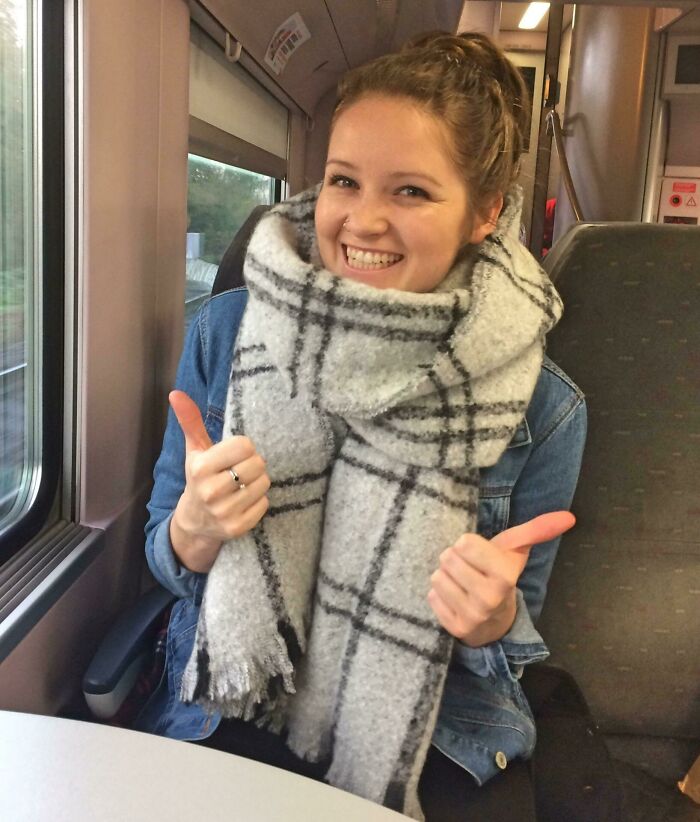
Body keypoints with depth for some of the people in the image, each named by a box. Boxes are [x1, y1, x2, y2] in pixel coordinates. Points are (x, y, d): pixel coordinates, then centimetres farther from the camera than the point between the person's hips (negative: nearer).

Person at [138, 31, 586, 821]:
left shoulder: (541, 409, -12)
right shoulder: (225, 333, -10)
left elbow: (504, 656, 0)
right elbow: (168, 560, 1)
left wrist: (493, 621, -23)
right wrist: (195, 529, -21)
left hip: (437, 741, 1)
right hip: (237, 710, 0)